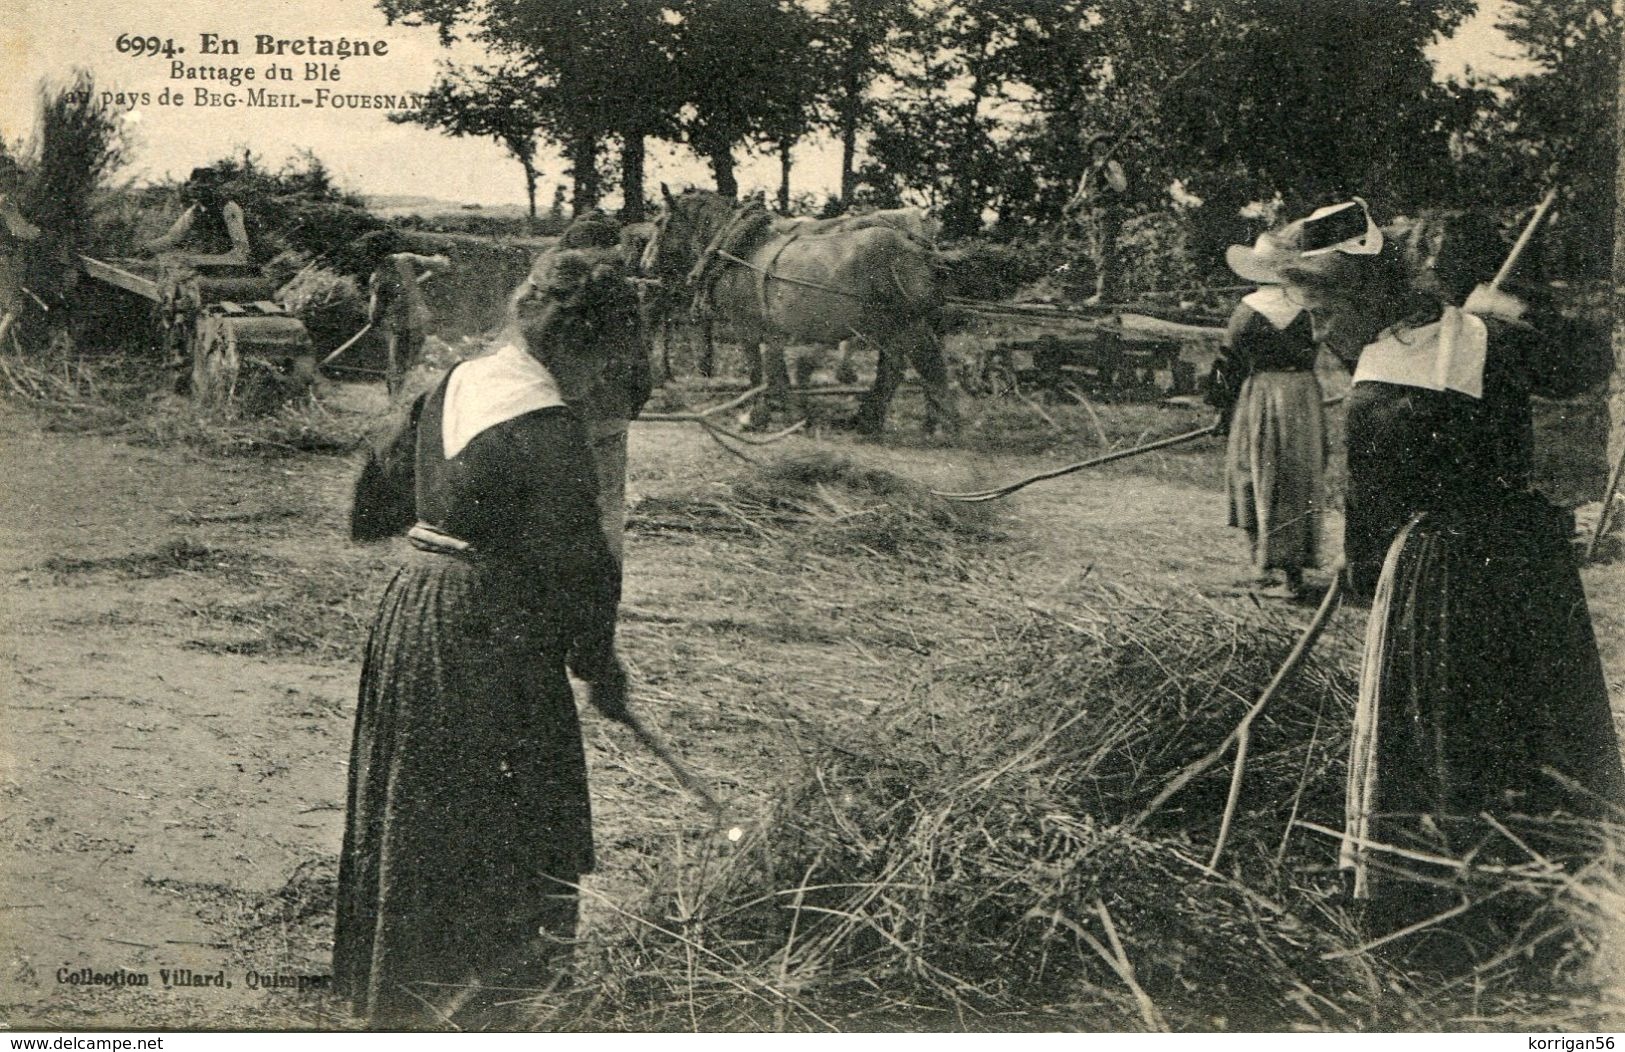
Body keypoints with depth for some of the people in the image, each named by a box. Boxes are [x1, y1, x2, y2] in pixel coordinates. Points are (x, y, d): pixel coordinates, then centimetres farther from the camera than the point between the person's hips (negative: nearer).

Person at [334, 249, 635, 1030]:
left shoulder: (451, 386, 6)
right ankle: (466, 1010, 14)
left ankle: (392, 1002, 34)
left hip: (407, 612, 9)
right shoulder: (546, 429, -18)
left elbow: (378, 496, 15)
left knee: (410, 821, 20)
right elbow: (574, 565, -16)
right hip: (492, 643, -9)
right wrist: (600, 670, -4)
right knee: (500, 840, 5)